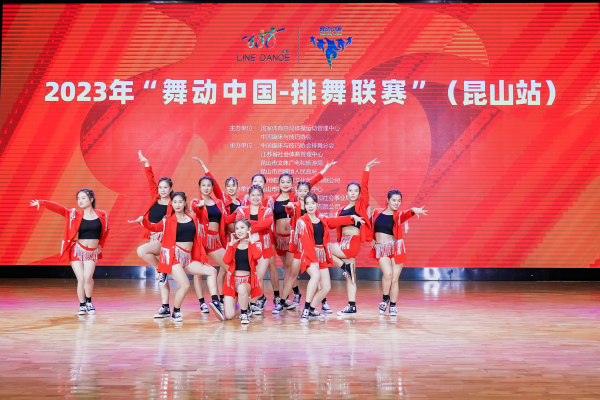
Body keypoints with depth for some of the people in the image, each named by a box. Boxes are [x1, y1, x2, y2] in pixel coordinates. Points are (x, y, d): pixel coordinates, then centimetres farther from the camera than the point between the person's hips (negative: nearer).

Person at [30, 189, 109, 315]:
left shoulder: (102, 215, -1)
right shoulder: (74, 214, -3)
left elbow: (105, 231, 15)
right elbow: (58, 208, -16)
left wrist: (100, 245, 9)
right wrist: (41, 203, -28)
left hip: (92, 252, 0)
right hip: (77, 251, 0)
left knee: (88, 277, -17)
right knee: (81, 279, -6)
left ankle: (89, 302, 7)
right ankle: (82, 306, 14)